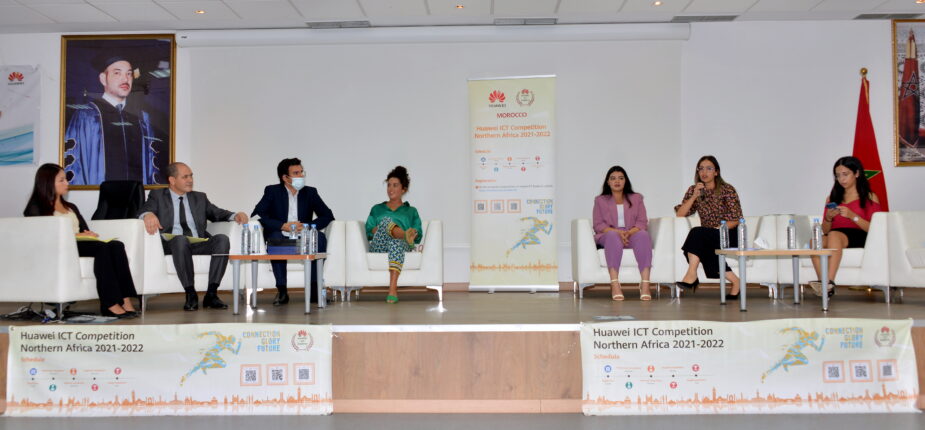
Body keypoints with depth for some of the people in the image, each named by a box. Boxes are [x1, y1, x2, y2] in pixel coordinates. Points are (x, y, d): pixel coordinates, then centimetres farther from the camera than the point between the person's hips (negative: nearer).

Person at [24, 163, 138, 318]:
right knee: (102, 248, -35)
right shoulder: (36, 208, 10)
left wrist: (89, 234, -1)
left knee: (117, 246, -27)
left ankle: (125, 300, -40)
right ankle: (111, 304, -43)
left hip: (81, 243, 6)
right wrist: (70, 236, -14)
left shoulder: (71, 207, 32)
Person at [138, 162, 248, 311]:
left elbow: (216, 213, 18)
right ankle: (190, 294, -31)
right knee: (180, 239, -38)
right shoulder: (158, 196, 15)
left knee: (222, 239, -27)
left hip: (199, 244, 3)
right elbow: (143, 211, -1)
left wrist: (236, 215, -4)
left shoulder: (199, 197, 25)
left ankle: (211, 294, -28)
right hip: (172, 244, -3)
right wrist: (148, 214, -27)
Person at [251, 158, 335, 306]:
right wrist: (283, 226, -20)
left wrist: (307, 226, -15)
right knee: (275, 237, -35)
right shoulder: (272, 191, 3)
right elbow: (256, 215, -9)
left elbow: (328, 215, 3)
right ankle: (282, 291, -29)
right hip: (280, 239, -2)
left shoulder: (310, 192, 10)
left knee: (320, 237, -28)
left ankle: (313, 288, -21)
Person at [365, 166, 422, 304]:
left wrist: (413, 235, -10)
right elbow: (369, 233, 14)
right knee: (386, 221, -29)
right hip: (378, 247, 1)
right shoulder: (377, 209, 29)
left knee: (397, 241, -40)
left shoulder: (411, 211, 26)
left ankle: (393, 289, -55)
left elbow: (418, 237, 13)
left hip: (402, 246, -1)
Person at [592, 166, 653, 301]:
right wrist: (618, 232, -14)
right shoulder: (600, 200, 17)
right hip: (609, 236, -1)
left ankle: (645, 284, -47)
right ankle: (614, 284, -51)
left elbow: (642, 223, 7)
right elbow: (598, 225, 4)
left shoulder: (636, 198, 20)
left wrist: (629, 232, -15)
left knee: (643, 235, -34)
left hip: (633, 235, 1)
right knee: (613, 235, -38)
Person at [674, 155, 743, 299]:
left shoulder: (727, 189, -3)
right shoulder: (693, 190, 8)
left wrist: (718, 229, -20)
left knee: (697, 233, -32)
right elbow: (680, 214, -3)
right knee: (703, 249, -32)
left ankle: (691, 275, -34)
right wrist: (694, 196, -14)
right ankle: (734, 280, -23)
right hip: (705, 238, 4)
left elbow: (736, 219, -6)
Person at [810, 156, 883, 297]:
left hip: (859, 238, -3)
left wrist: (852, 216, -14)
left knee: (834, 235, -36)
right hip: (835, 237, 4)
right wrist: (828, 218, -4)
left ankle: (830, 282, -47)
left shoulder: (870, 197, 10)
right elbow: (825, 230, 17)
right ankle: (824, 285, -44)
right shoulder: (832, 198, 22)